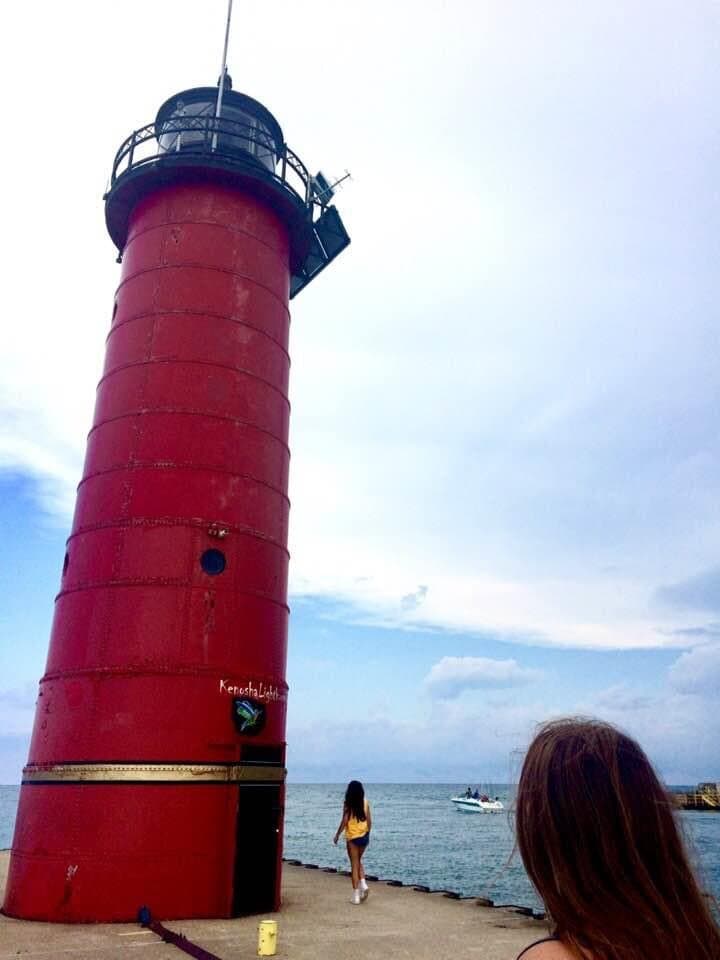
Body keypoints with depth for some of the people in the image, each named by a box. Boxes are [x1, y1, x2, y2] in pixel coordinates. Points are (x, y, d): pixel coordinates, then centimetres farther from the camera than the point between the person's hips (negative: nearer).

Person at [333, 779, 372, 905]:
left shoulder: (348, 804, -10)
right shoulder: (365, 803, 1)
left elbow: (344, 821, -12)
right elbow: (369, 821, 4)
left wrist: (337, 835, 0)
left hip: (352, 837, -4)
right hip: (364, 836, 4)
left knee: (354, 864, 5)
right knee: (359, 861, 23)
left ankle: (356, 895, 7)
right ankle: (363, 884, 5)